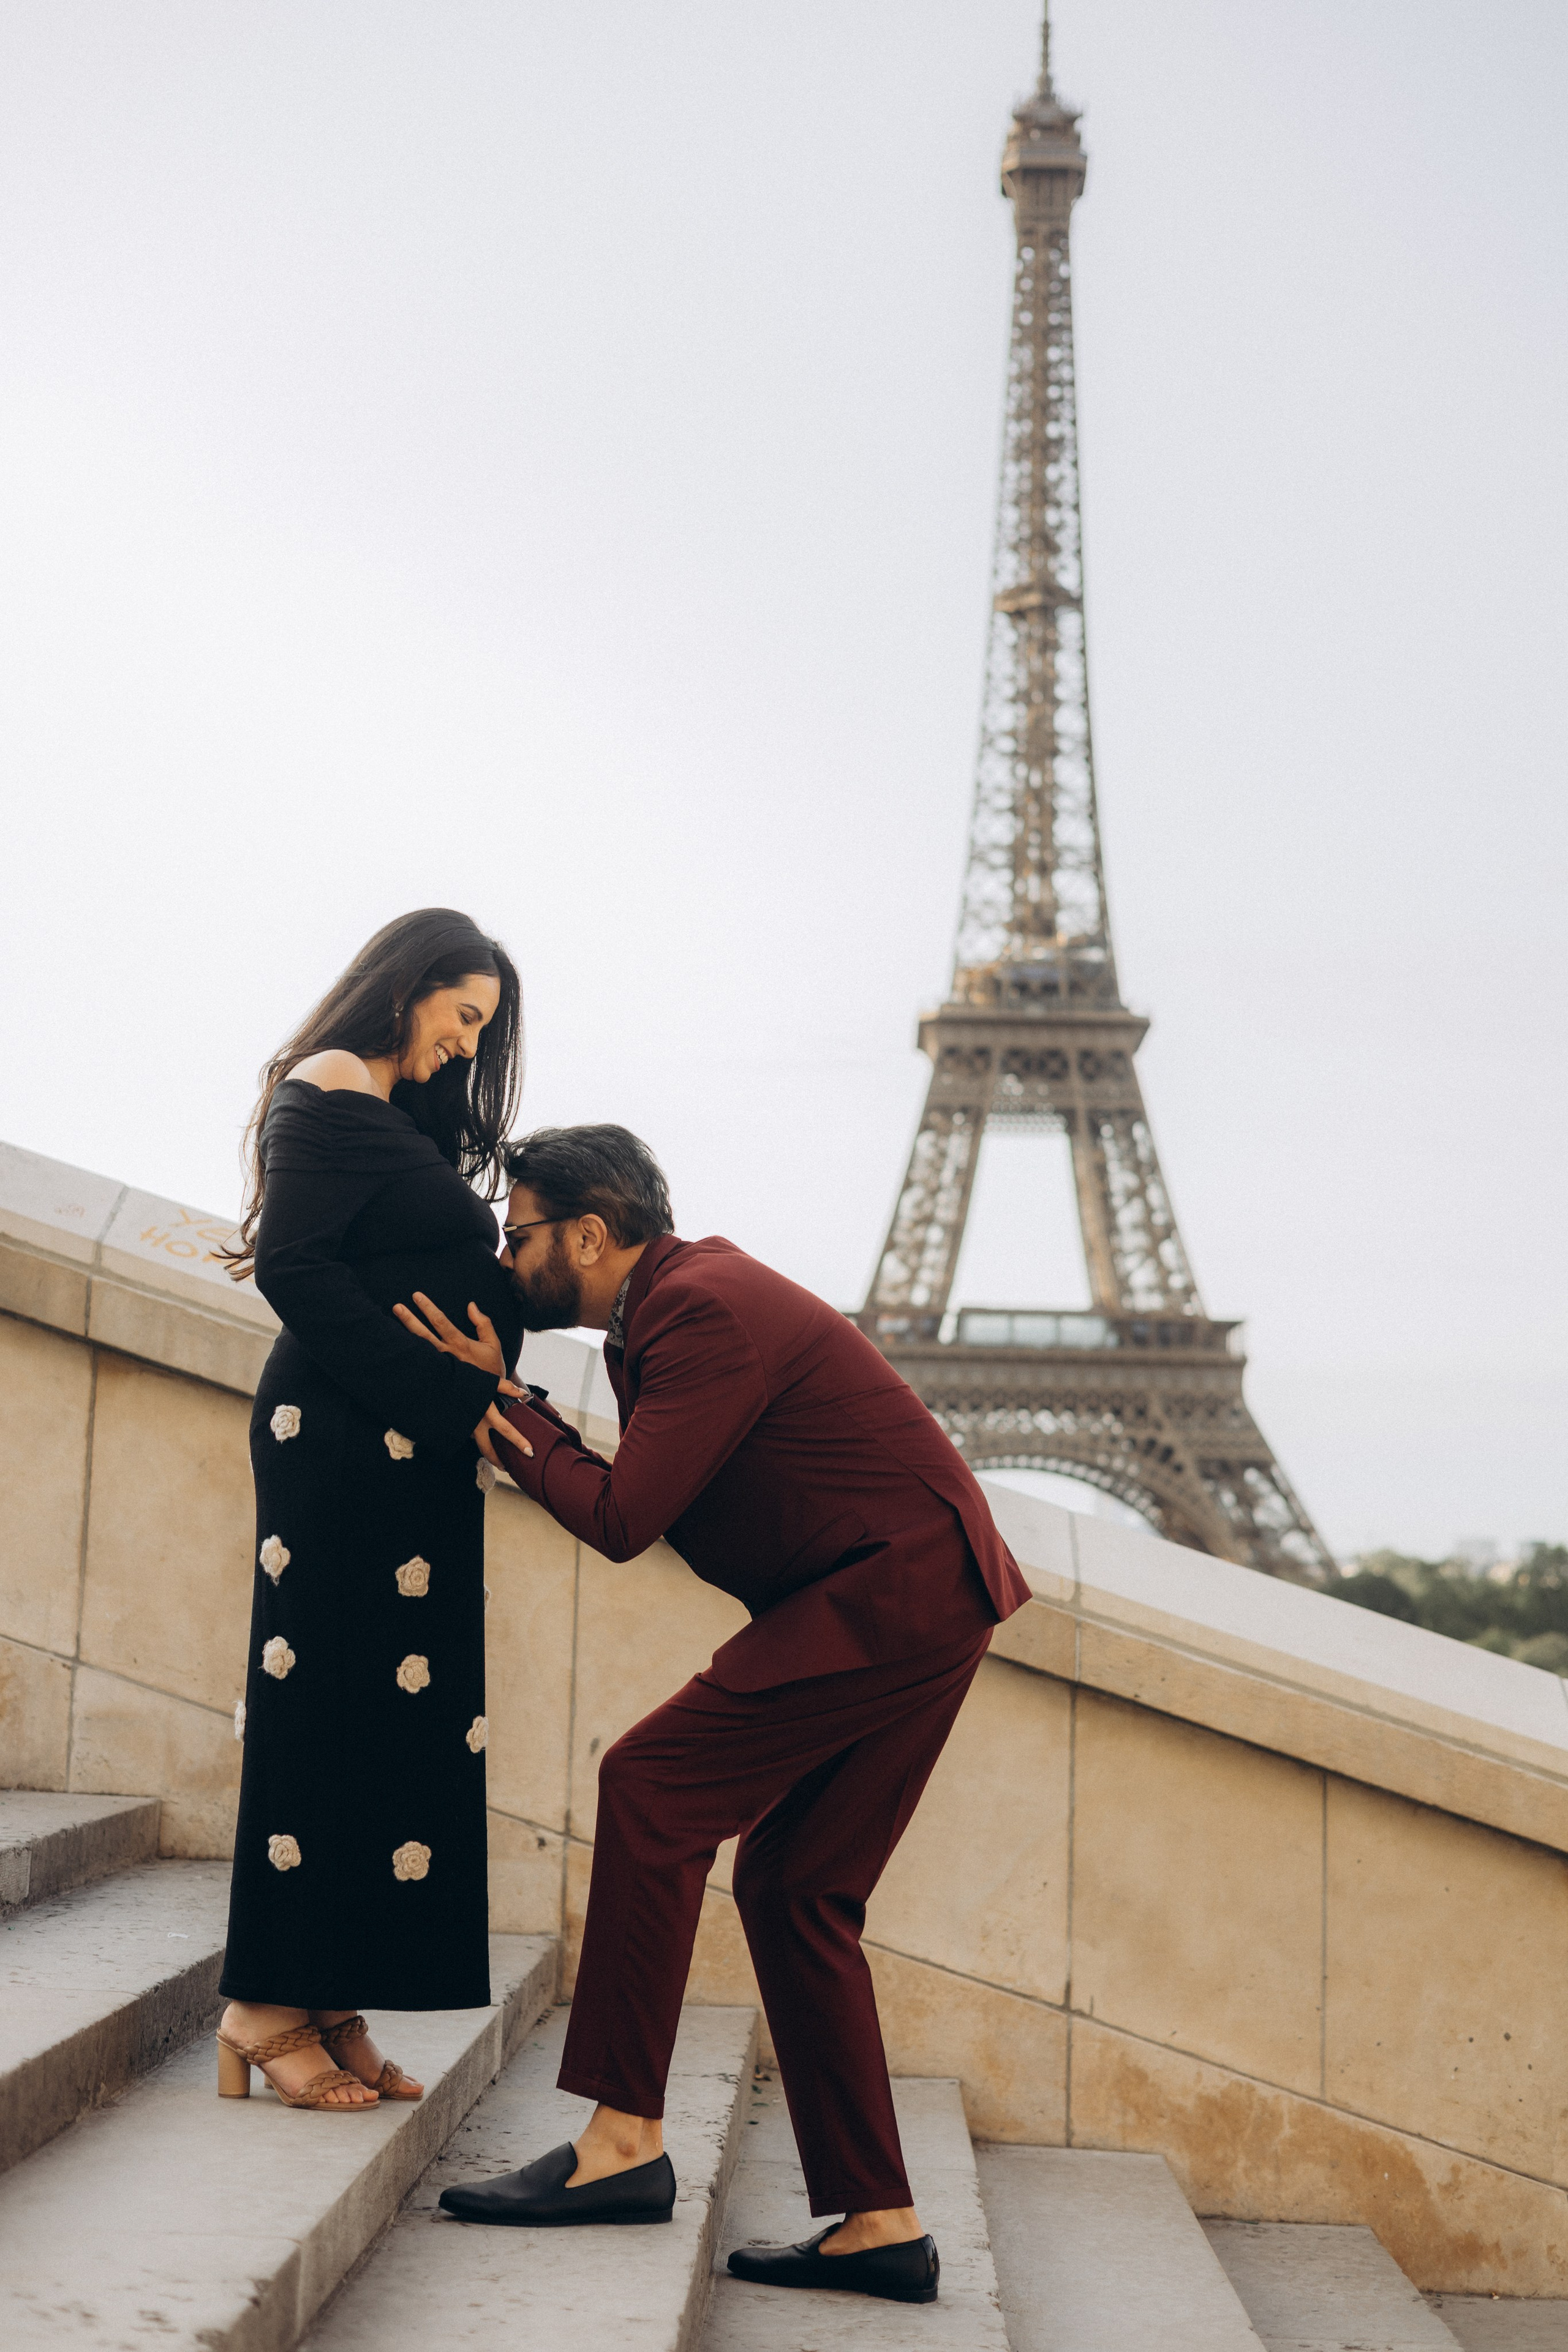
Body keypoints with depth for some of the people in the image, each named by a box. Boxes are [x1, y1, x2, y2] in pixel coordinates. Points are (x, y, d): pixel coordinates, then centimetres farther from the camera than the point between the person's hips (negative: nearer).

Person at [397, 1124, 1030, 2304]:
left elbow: (619, 1519, -18)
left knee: (652, 1784, -14)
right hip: (919, 1599, 11)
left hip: (893, 1592, -11)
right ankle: (879, 2225, 11)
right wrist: (517, 1414, 11)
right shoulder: (678, 1294, 16)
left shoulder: (704, 1311, -16)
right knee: (795, 1887, 9)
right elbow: (635, 1501, 18)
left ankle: (625, 2139, -13)